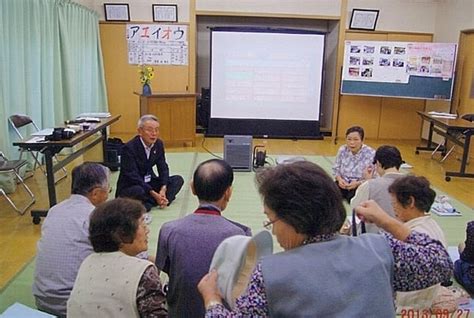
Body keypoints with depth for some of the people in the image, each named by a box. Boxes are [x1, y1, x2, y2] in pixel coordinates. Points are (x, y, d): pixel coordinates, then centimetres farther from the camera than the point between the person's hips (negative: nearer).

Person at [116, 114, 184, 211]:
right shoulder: (129, 148, -20)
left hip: (149, 182, 7)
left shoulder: (158, 144, -1)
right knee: (139, 191, -39)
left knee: (178, 179, -6)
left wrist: (163, 189, -19)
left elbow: (163, 168, -1)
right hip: (129, 186, -7)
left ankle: (148, 204, -21)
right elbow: (133, 176, -24)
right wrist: (153, 194, -29)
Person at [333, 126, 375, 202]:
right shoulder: (342, 150, -3)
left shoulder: (371, 154, -15)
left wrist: (358, 183, -26)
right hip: (343, 184, 4)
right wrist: (339, 179, -13)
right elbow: (335, 169, 7)